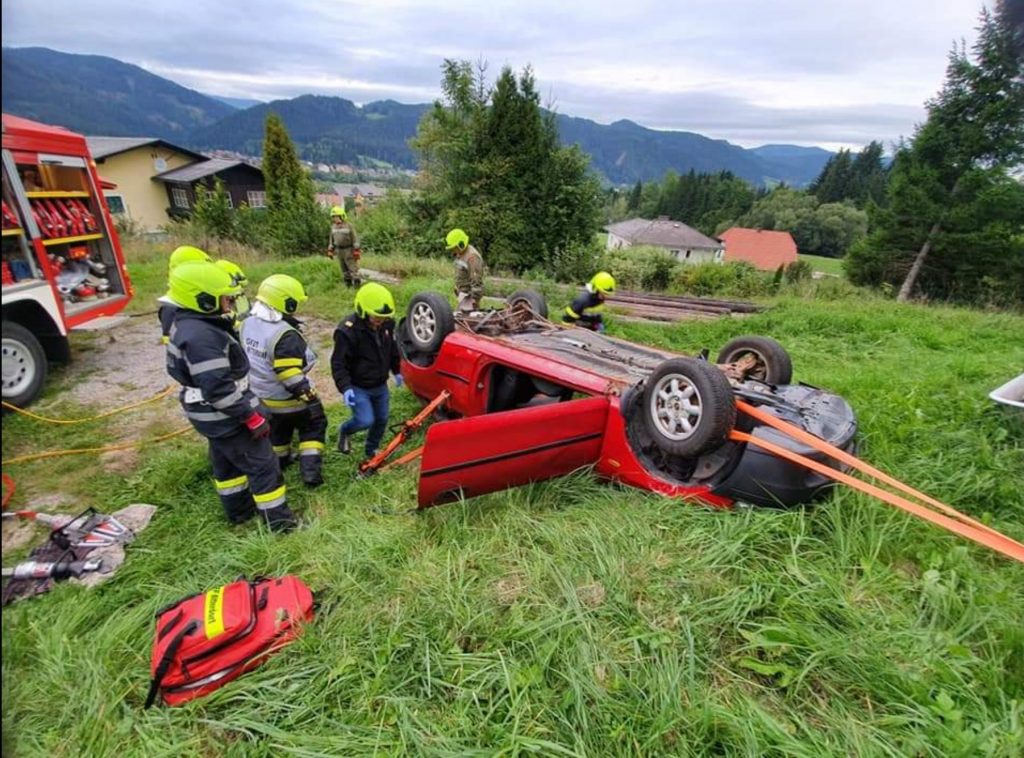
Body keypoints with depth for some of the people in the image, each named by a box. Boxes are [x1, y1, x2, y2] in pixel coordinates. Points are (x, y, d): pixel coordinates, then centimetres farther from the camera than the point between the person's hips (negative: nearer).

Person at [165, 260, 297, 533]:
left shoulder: (184, 324, 5)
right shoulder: (202, 336, -30)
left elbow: (176, 369, 18)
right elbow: (219, 388, -31)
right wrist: (253, 417, -24)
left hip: (212, 415, 11)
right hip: (227, 417, -10)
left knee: (226, 462, 24)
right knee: (263, 465, 0)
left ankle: (239, 510, 42)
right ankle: (280, 521, 11)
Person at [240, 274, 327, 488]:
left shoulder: (248, 323, -5)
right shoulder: (285, 336, -32)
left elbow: (248, 357, 9)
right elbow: (293, 378, -31)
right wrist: (310, 401, -24)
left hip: (261, 395, 8)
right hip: (288, 400, -8)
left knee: (277, 428, 29)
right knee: (313, 426, 13)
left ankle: (279, 461, 49)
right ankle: (310, 471, 8)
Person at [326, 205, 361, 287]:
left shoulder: (349, 226, -9)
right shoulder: (333, 227, 8)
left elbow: (355, 239, -11)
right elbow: (332, 239, 16)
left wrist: (357, 251, -16)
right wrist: (330, 251, 12)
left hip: (349, 250, -6)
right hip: (339, 251, 6)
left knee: (353, 268, -8)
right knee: (344, 269, 8)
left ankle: (357, 284, -6)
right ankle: (348, 285, 15)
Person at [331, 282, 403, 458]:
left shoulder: (387, 324, -6)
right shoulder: (347, 331, -25)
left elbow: (392, 349, 13)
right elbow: (338, 364, -21)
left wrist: (396, 371, 19)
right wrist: (345, 388, -30)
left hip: (380, 385, 6)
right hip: (358, 387, -6)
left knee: (381, 420, 13)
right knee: (366, 421, -13)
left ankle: (372, 450, 38)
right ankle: (345, 431, 22)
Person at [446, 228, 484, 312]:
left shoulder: (472, 257, -21)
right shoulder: (460, 254, 10)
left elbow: (476, 279, -23)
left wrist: (475, 298, -23)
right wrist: (458, 290, 21)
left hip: (470, 294, -10)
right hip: (463, 292, 10)